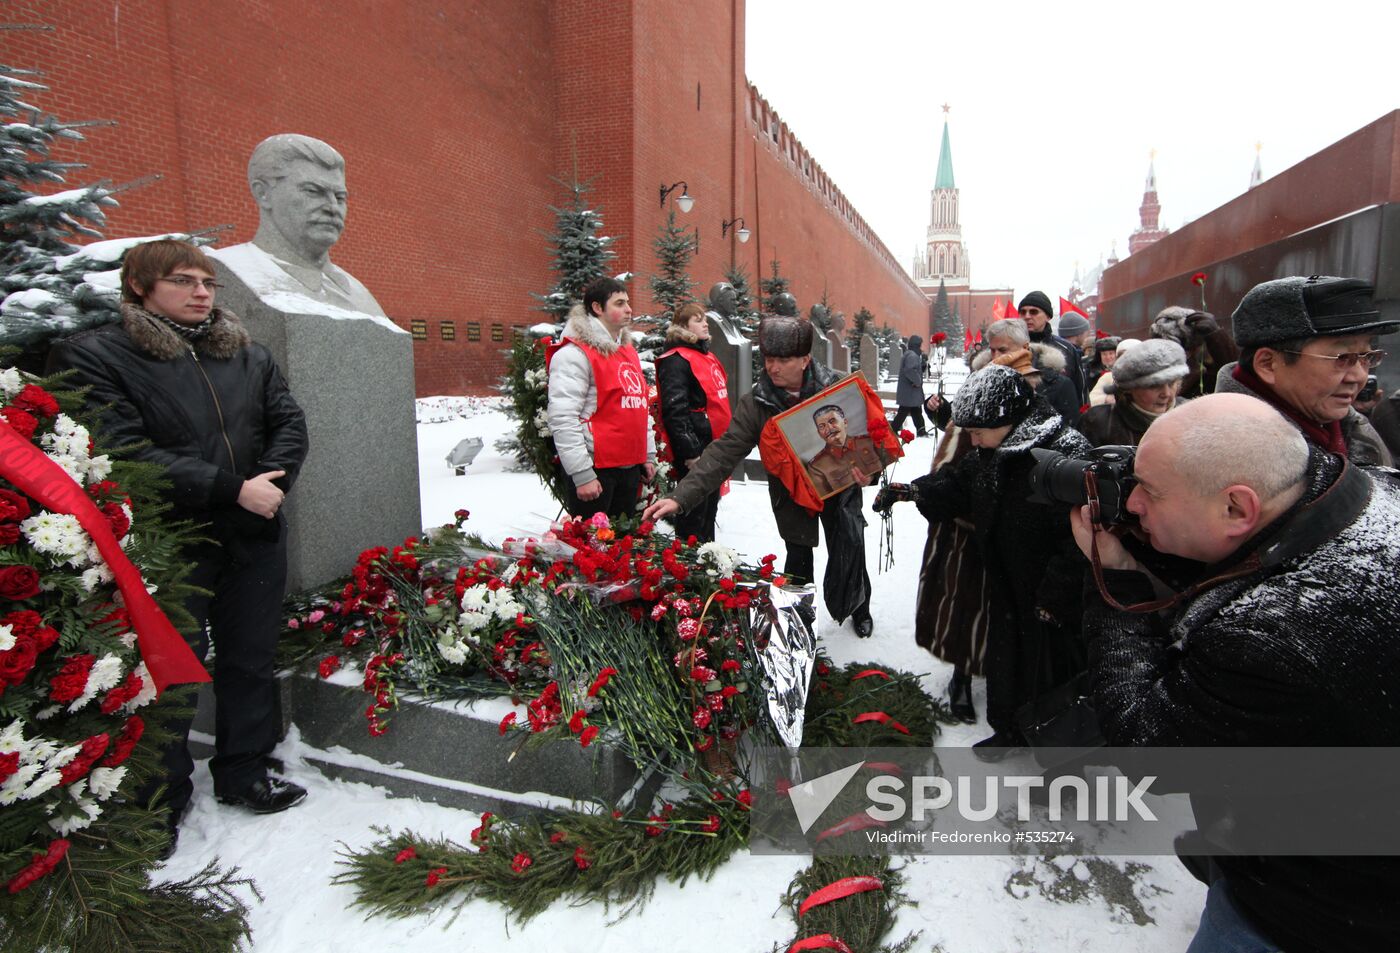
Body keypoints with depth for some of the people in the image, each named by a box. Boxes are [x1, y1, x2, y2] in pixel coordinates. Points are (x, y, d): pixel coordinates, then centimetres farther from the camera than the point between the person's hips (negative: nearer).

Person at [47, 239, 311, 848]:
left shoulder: (249, 355, 11)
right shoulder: (94, 356, -5)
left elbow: (289, 424, 6)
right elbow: (126, 452, -16)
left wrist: (270, 482, -13)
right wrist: (233, 489, -21)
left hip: (254, 540, 5)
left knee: (251, 661, 14)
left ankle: (244, 774, 33)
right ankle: (159, 803, 28)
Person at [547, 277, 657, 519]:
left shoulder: (628, 350, 17)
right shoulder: (574, 354, -10)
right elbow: (562, 418, -18)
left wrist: (649, 455, 18)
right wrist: (582, 474, -20)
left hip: (630, 467, 8)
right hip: (594, 470, -8)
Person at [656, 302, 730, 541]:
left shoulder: (708, 357, 17)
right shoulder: (676, 360, -12)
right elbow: (675, 410, -20)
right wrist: (690, 452, -22)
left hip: (715, 447, 10)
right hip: (695, 451, -9)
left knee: (710, 508, 18)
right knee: (694, 513, -3)